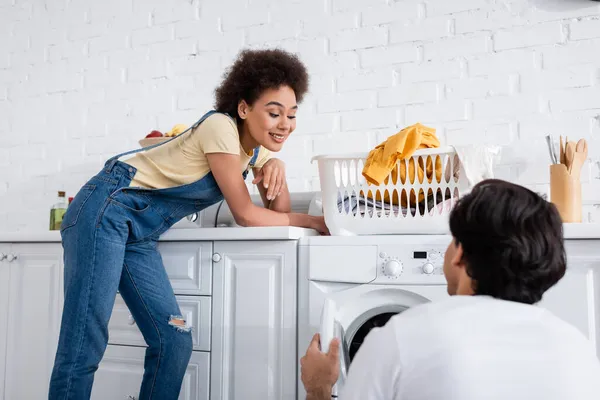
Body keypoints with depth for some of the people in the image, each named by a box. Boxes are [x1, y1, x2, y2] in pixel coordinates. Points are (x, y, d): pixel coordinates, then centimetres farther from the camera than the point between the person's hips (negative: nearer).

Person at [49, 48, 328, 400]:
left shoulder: (258, 147, 7)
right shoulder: (221, 127, -18)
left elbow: (280, 212, 8)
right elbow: (246, 215, -16)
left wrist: (277, 168, -12)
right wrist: (312, 221, -6)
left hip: (141, 233, 8)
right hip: (107, 209, -8)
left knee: (174, 341, -1)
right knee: (85, 345, -10)